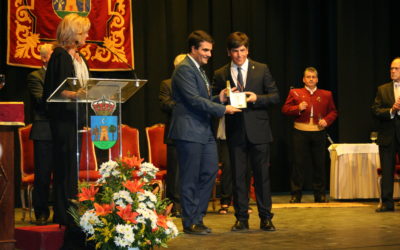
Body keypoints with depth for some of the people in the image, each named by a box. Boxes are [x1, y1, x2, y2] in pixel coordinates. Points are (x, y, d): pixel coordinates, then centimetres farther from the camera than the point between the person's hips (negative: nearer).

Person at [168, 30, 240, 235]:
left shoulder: (199, 70, 20)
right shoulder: (184, 69, -12)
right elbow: (194, 101, -19)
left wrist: (219, 99, 2)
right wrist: (222, 109, -16)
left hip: (204, 131, 10)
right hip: (189, 132, -10)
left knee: (209, 173, 9)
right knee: (190, 179, -2)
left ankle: (197, 217, 19)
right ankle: (190, 223, 7)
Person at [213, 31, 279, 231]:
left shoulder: (261, 69, 5)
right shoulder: (220, 75, 7)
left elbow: (275, 96, 3)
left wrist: (256, 98, -13)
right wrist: (225, 100, -13)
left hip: (258, 130, -1)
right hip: (235, 131, 1)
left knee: (262, 174, 2)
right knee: (238, 176, 4)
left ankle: (265, 218, 10)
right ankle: (241, 219, 11)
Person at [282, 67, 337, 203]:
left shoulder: (326, 95, 12)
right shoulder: (295, 93, 7)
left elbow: (333, 112, 13)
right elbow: (285, 109, 3)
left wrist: (327, 120, -5)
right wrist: (298, 108, -14)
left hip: (319, 133, 2)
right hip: (300, 132, -2)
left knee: (319, 165, 6)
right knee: (299, 164, 0)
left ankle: (320, 194, 15)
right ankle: (296, 195, 6)